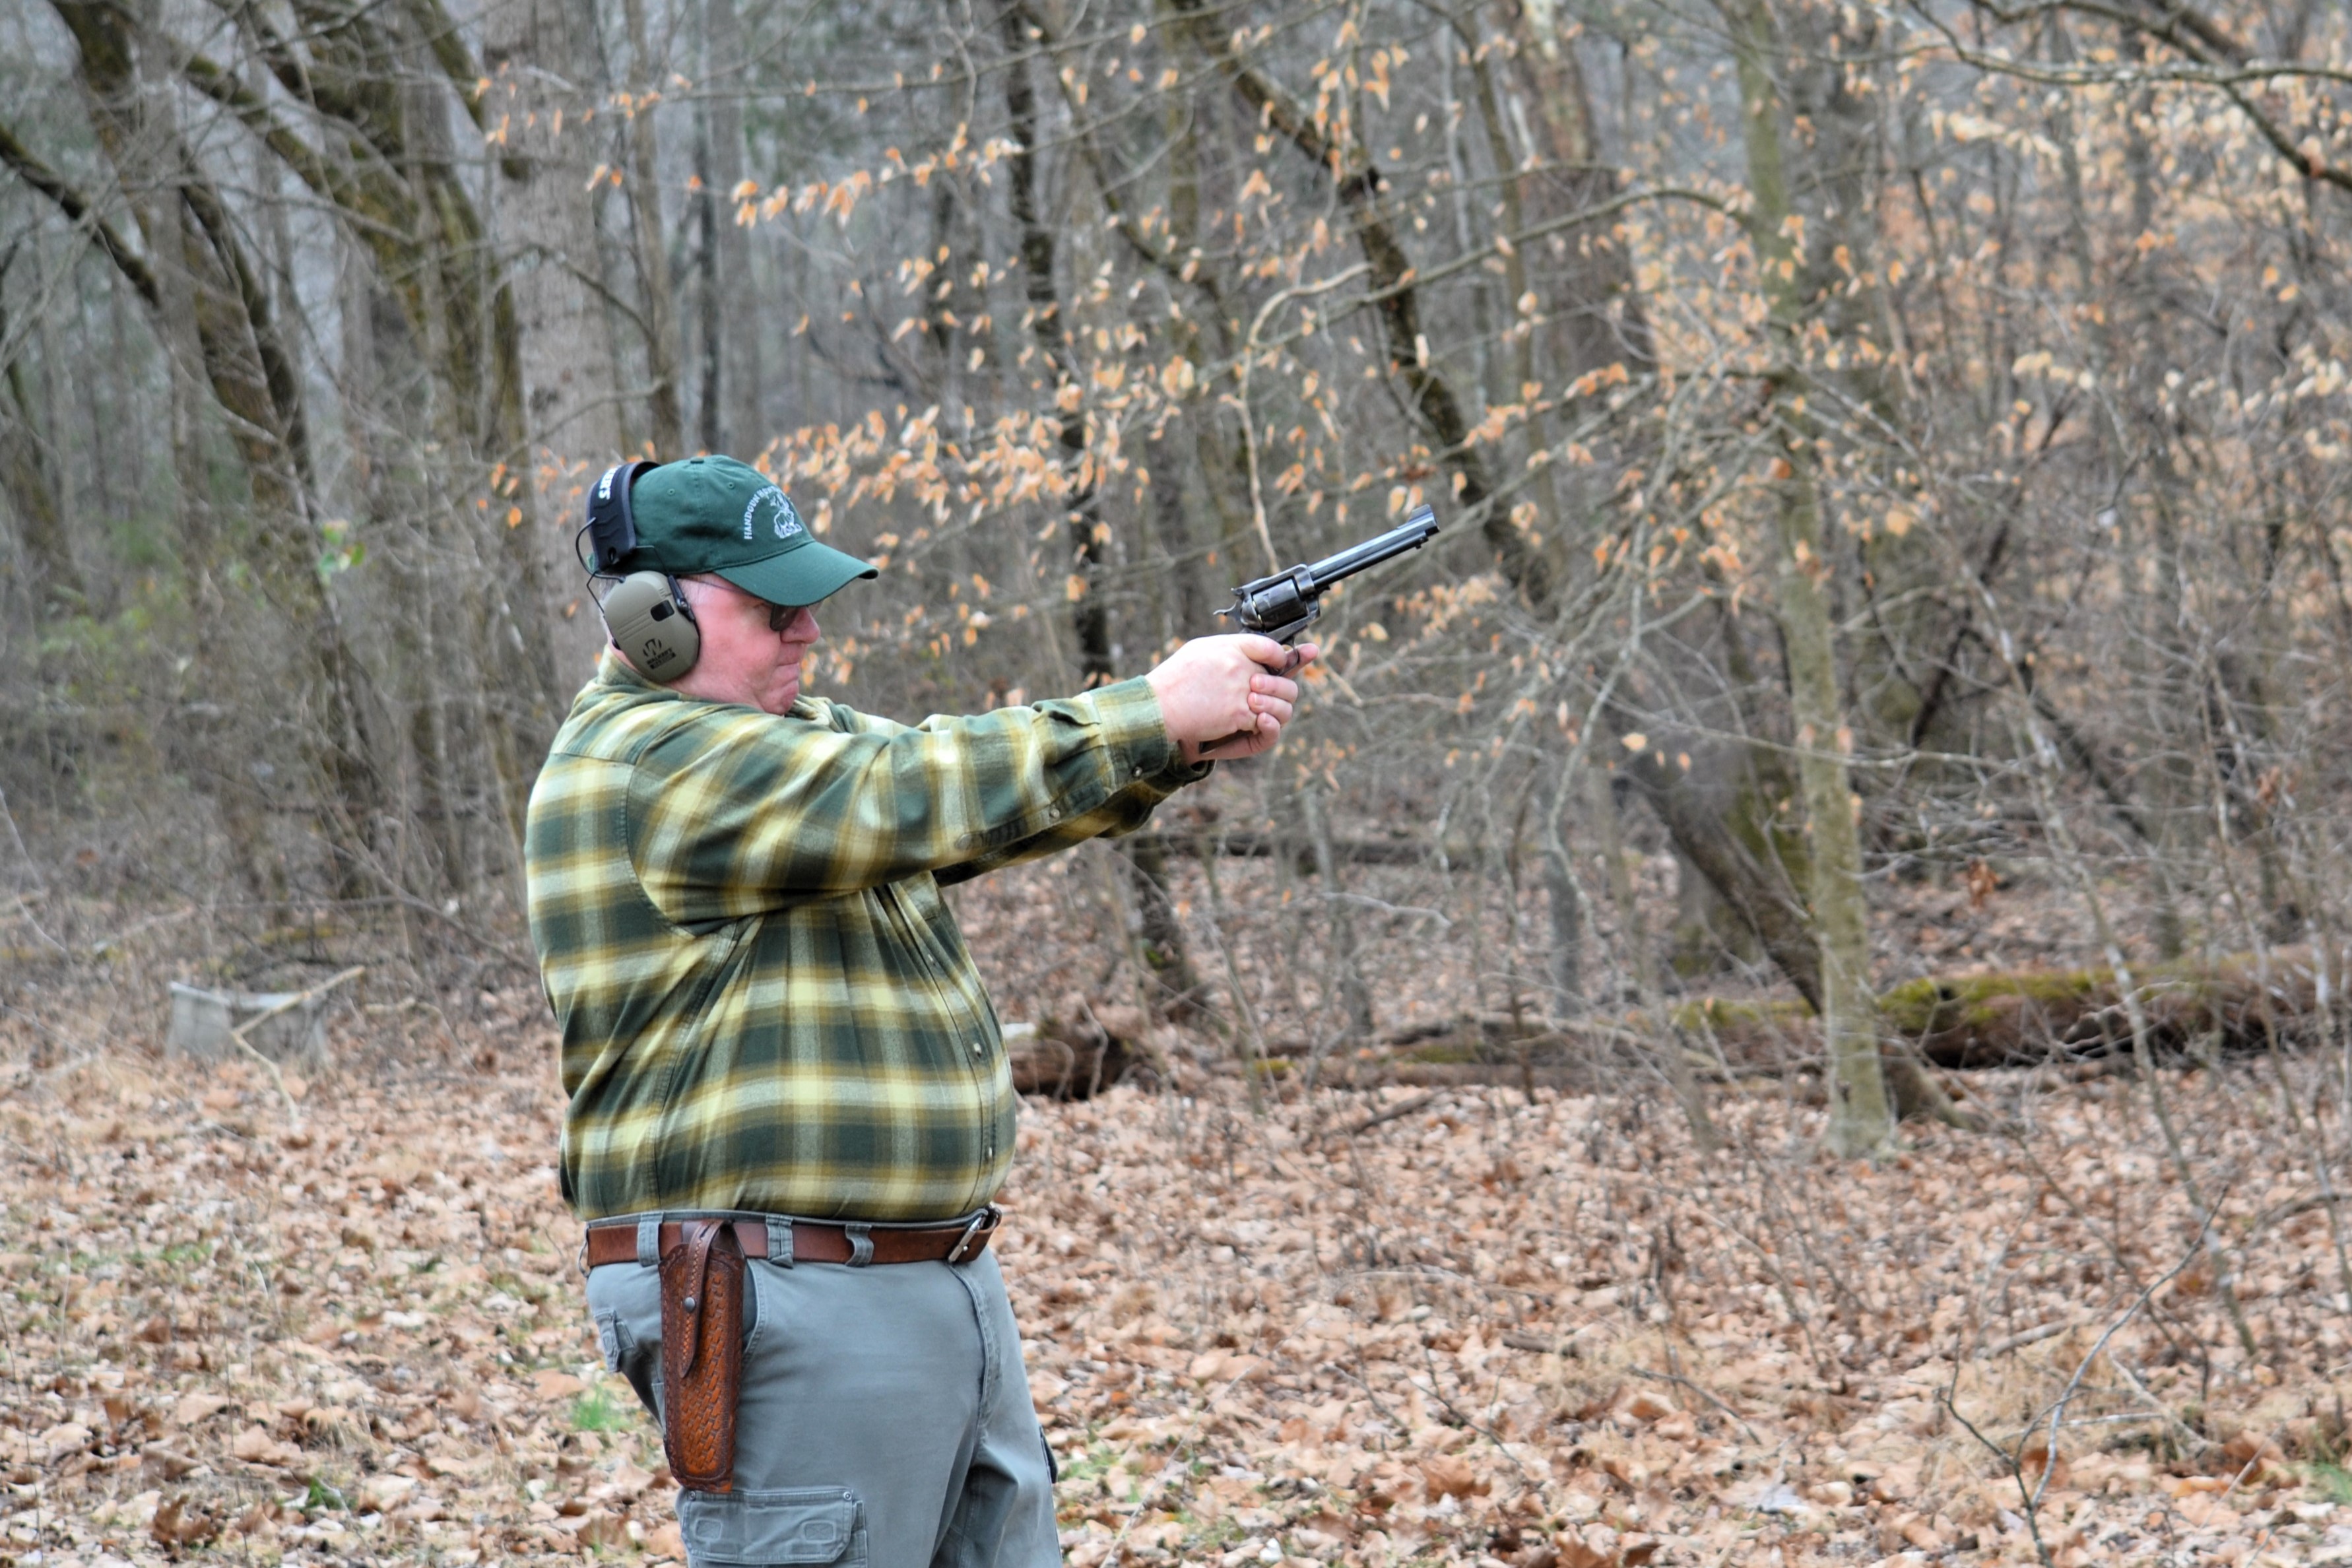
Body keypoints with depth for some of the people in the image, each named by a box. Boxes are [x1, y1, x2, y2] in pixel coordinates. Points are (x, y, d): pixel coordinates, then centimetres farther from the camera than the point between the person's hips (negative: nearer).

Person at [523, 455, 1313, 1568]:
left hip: (940, 1289, 10)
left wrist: (1184, 741, -7)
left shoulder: (794, 734, 17)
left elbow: (984, 787, 10)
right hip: (795, 1311, -10)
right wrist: (1155, 712, -16)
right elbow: (910, 798, -21)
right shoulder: (648, 763, -14)